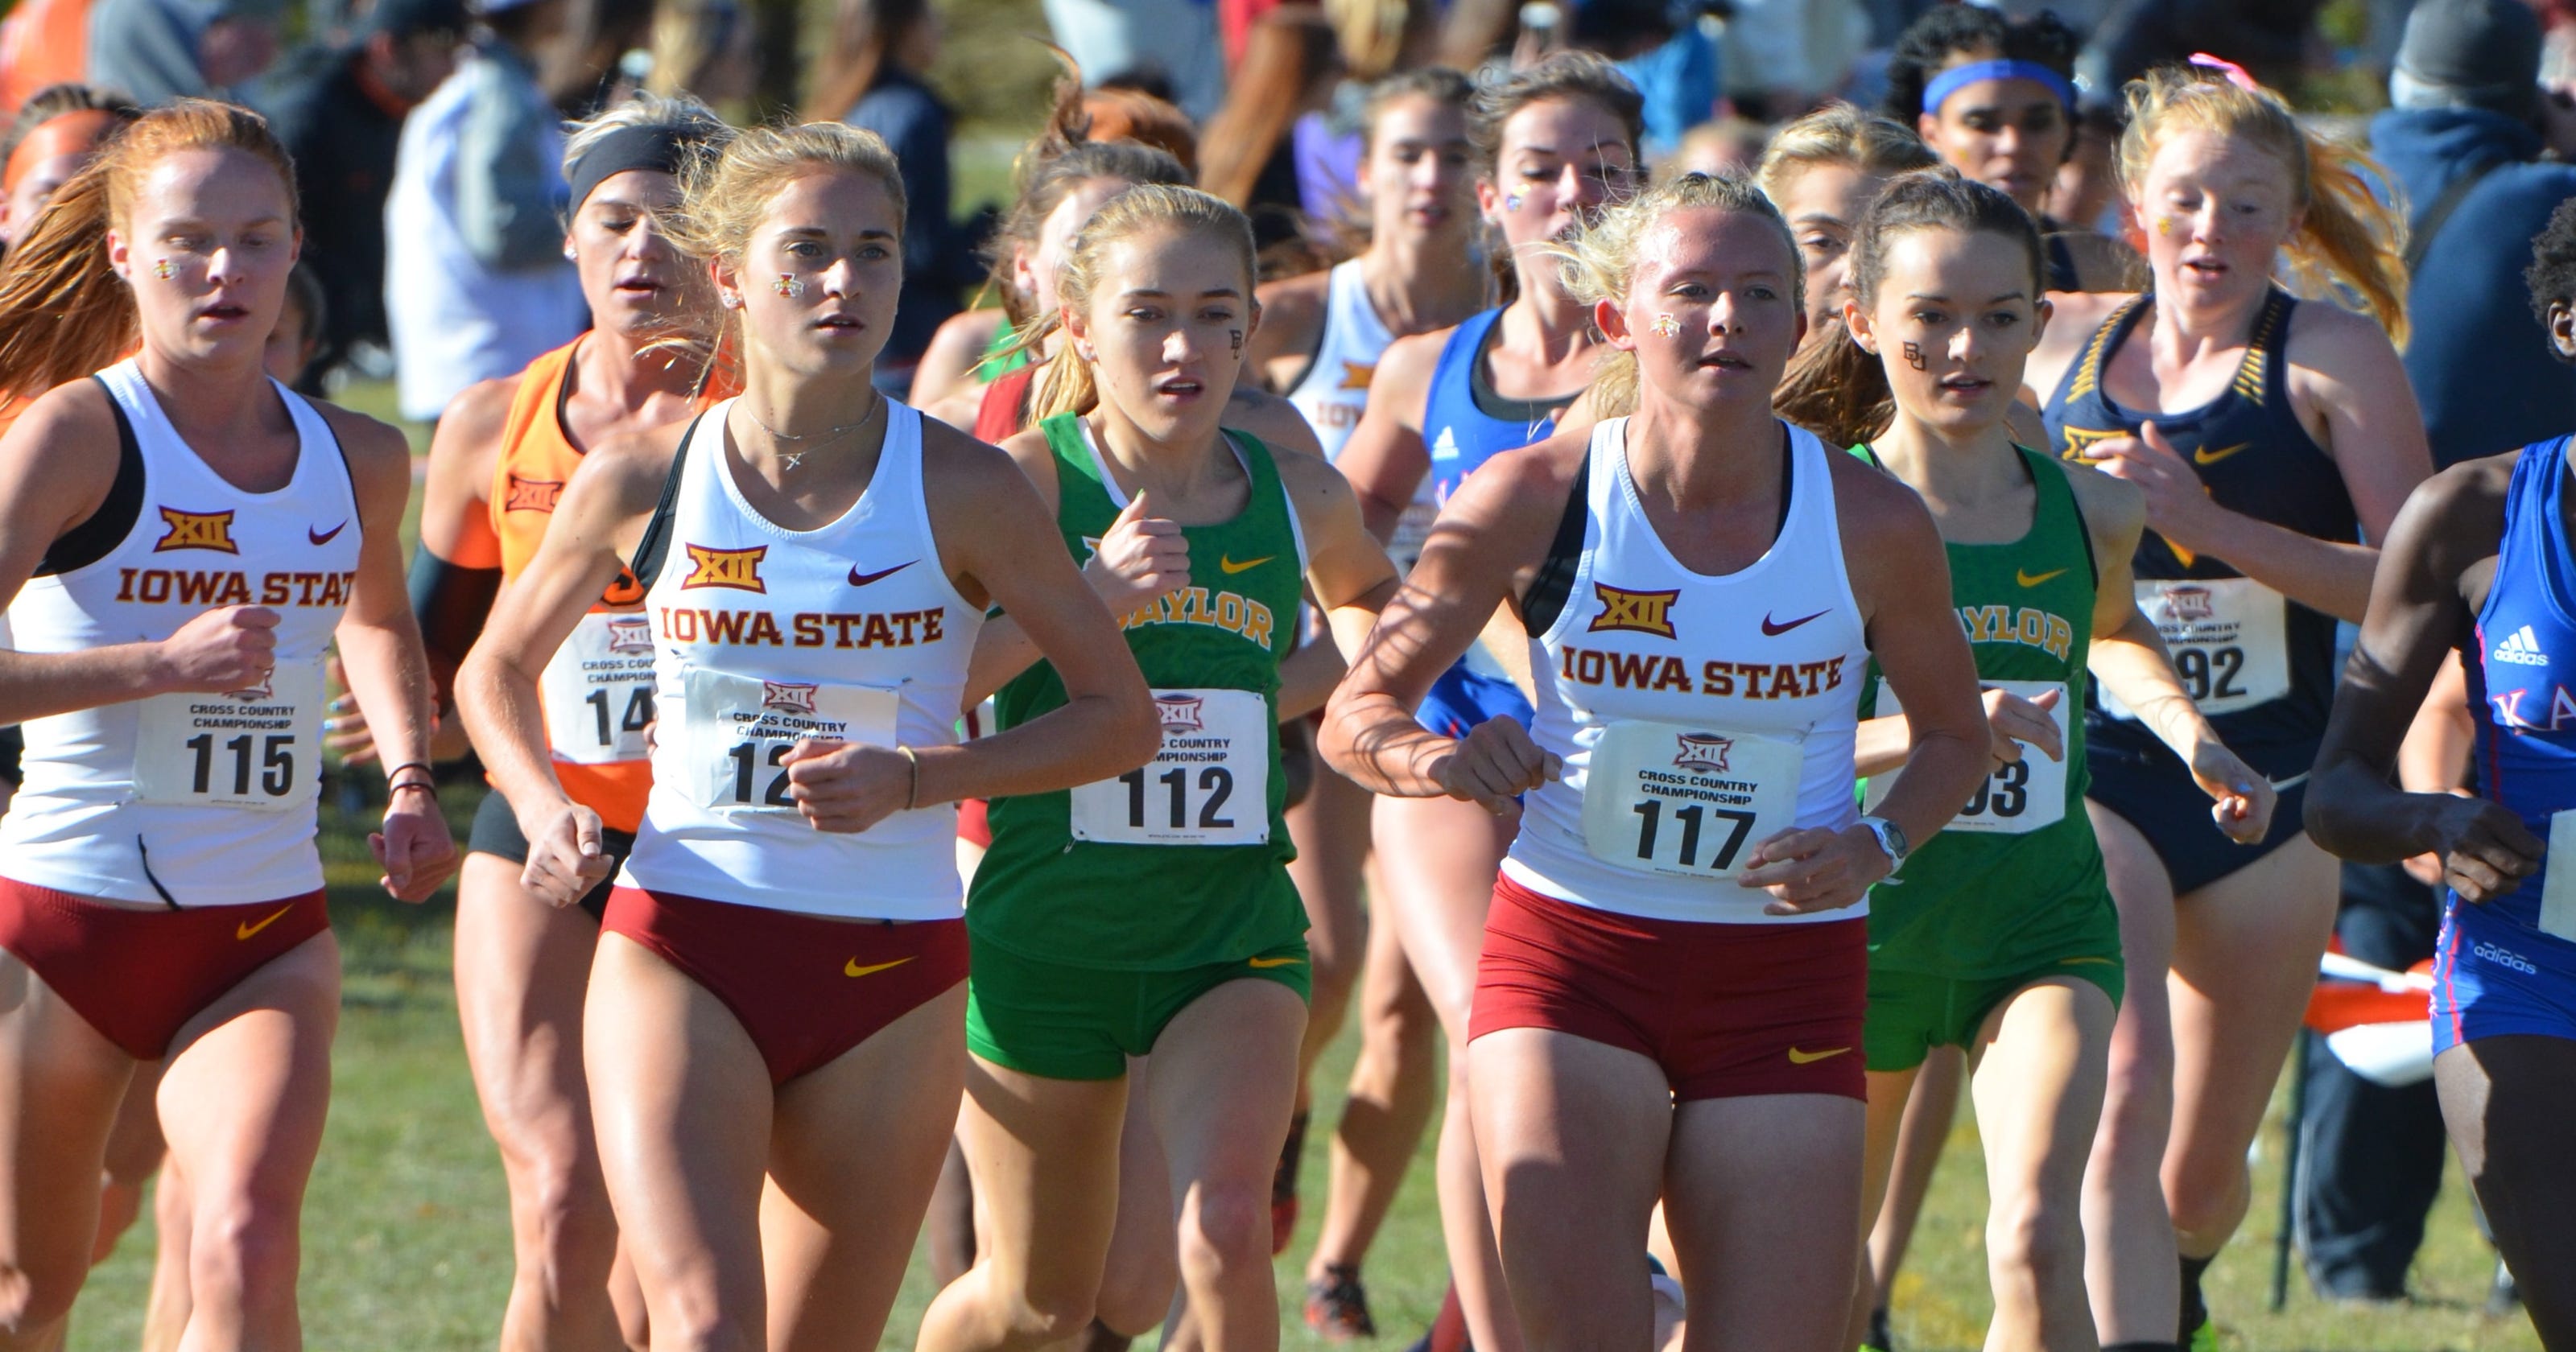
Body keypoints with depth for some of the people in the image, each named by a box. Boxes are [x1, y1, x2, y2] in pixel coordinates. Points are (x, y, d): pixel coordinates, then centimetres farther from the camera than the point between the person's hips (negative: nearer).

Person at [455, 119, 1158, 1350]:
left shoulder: (961, 489, -4)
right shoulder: (640, 481, 0)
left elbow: (1119, 715, 2)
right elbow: (497, 669, 17)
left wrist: (918, 777, -12)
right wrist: (544, 810, -4)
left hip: (891, 970, 1)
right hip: (677, 942, -1)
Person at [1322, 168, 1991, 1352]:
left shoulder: (1871, 522, -5)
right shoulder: (1536, 498, -7)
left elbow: (1952, 735, 12)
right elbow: (1356, 711, -1)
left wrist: (1875, 844, -8)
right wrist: (1437, 759, -23)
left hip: (1786, 976, 1)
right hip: (1570, 952, -1)